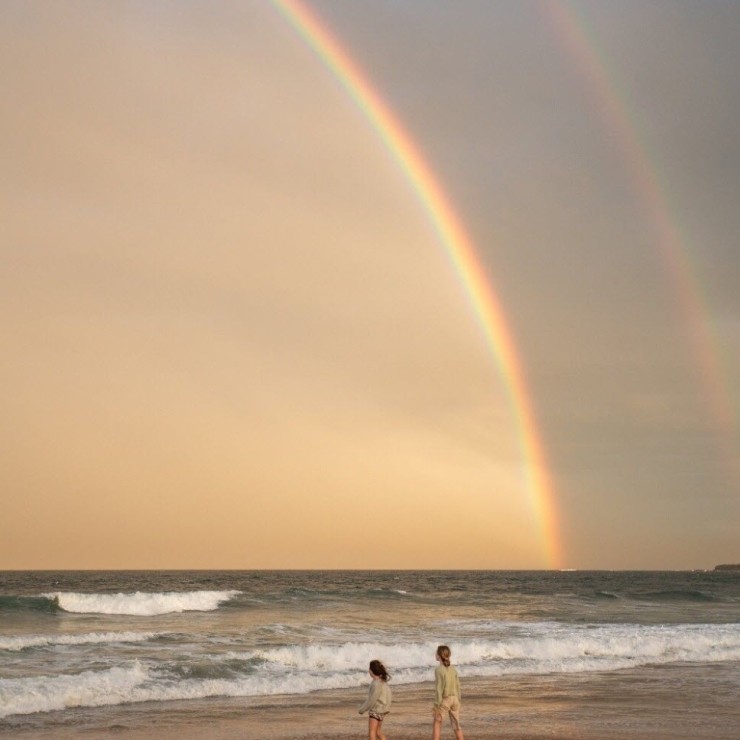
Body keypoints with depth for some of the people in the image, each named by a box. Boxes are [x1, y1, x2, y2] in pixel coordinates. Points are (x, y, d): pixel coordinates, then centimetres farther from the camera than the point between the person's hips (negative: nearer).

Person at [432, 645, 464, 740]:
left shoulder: (439, 670, -14)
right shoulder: (453, 669, 4)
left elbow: (439, 688, -16)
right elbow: (457, 686, 7)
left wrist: (436, 705, -13)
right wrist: (458, 700, 17)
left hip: (444, 700, -5)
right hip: (454, 699, 5)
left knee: (437, 723, 8)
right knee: (456, 725, 11)